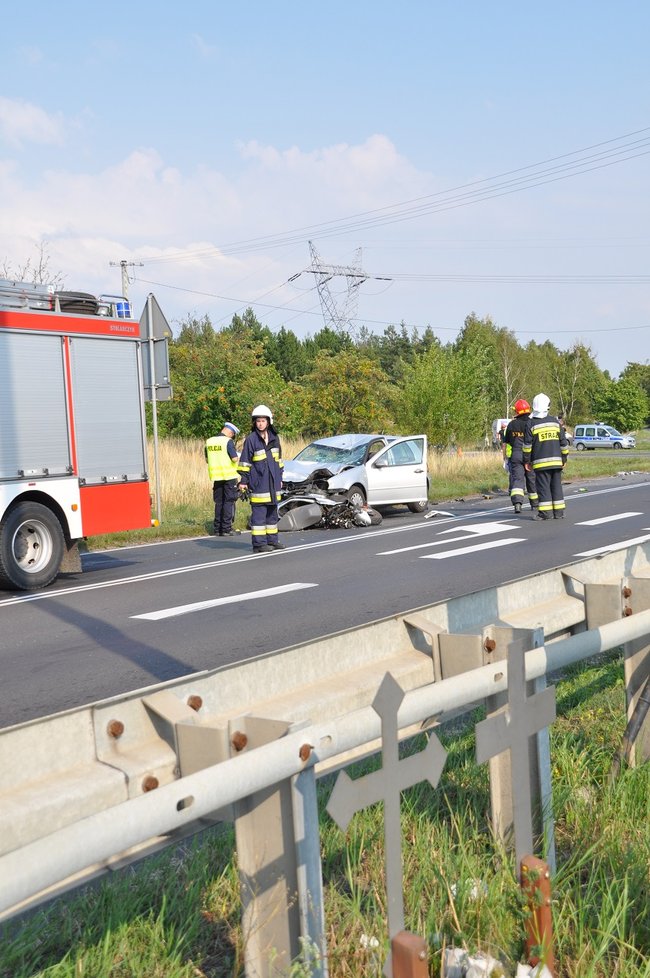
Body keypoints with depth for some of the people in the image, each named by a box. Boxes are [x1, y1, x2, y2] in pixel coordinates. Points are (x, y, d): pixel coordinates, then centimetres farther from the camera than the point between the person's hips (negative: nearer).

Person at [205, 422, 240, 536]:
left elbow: (207, 460, 15)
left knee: (219, 502, 12)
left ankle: (217, 529, 12)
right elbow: (235, 458, -18)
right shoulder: (228, 441, -12)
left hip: (216, 476, 6)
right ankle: (226, 528, -1)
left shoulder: (209, 441, 8)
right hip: (229, 476, -6)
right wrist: (237, 457, 3)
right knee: (229, 502, 1)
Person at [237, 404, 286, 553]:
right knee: (259, 513, -6)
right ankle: (259, 544, -2)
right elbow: (244, 461, -5)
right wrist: (243, 480, -8)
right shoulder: (251, 439, -7)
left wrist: (279, 478, 21)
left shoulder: (274, 438, 10)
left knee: (272, 511, 12)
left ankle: (272, 540, 21)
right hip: (258, 483, -6)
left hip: (273, 483, 6)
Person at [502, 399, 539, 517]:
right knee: (532, 480, 12)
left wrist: (505, 456, 20)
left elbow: (505, 443, 9)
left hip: (515, 455, 0)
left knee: (517, 479, -5)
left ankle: (517, 502, -27)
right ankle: (534, 505, 26)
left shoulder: (512, 424, 3)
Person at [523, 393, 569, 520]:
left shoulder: (531, 423, -4)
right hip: (556, 460, 4)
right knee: (556, 485, 9)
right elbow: (563, 442, 11)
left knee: (543, 486, -1)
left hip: (541, 462, -4)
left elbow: (527, 444, -5)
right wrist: (564, 459, 18)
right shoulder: (555, 421, 8)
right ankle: (559, 512, 11)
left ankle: (546, 513, -3)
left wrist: (527, 461, 3)